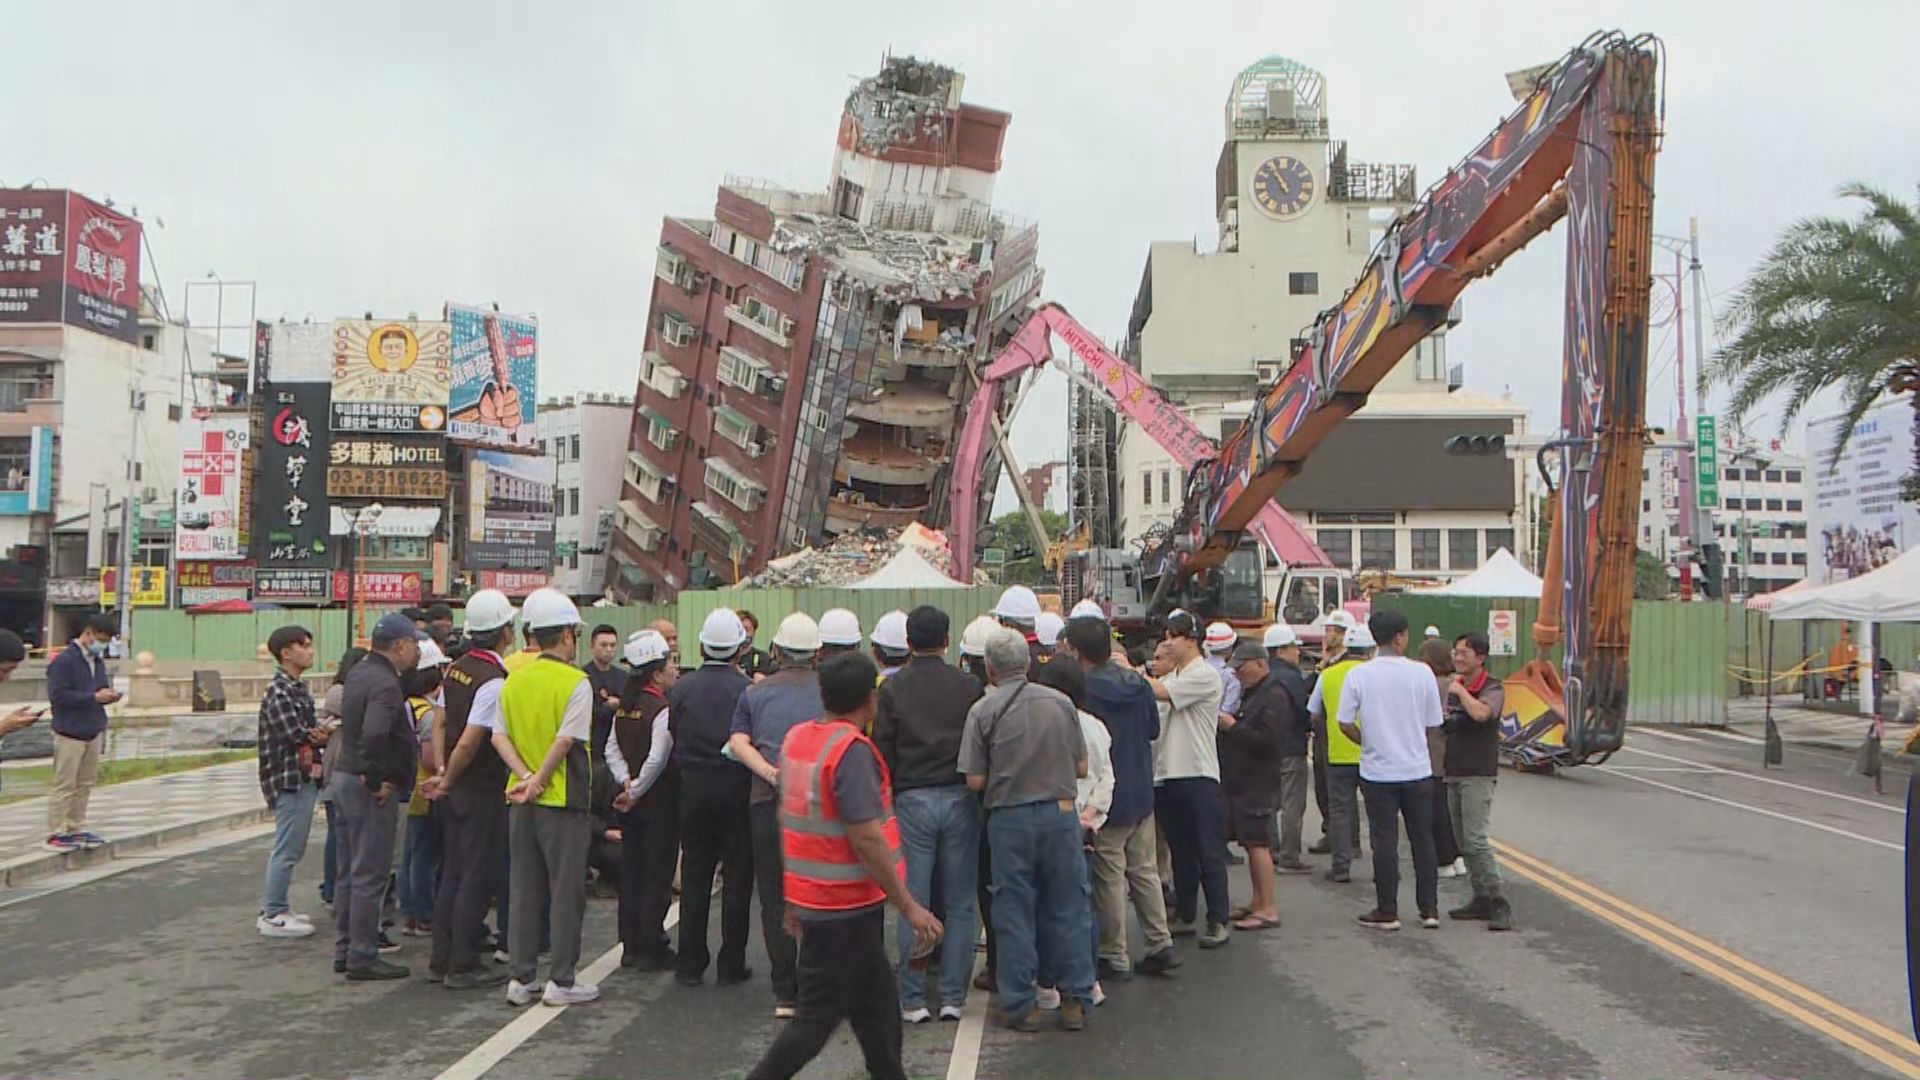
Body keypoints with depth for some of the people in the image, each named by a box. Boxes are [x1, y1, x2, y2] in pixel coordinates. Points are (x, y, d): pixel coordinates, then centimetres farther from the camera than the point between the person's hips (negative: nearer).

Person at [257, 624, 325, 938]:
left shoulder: (300, 688, 14)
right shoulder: (278, 692, -14)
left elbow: (313, 731, 11)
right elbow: (296, 735, -22)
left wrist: (320, 733, -11)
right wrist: (321, 735, -5)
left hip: (305, 777, 9)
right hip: (289, 779, -9)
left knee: (292, 848, 16)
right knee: (286, 849, -4)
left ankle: (276, 909, 26)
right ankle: (272, 916, 4)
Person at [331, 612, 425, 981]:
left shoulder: (360, 672, 10)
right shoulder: (385, 685, -20)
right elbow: (374, 735, -34)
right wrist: (376, 781, -22)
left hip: (342, 778, 10)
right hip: (368, 787, -10)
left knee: (349, 871, 17)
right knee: (370, 875, -2)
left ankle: (345, 950, 26)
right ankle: (362, 958, 4)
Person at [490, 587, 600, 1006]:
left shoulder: (514, 679, 7)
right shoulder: (575, 682, -12)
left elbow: (499, 736, 2)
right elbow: (566, 741, -19)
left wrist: (526, 779, -6)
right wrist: (539, 780, -10)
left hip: (520, 799, 6)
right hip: (563, 799, -6)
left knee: (523, 888, 13)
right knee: (567, 890, 3)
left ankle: (520, 978, 18)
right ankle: (562, 980, 7)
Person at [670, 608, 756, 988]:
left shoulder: (680, 689, 0)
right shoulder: (748, 689, -10)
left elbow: (671, 739, 5)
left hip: (693, 789, 3)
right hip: (737, 789, -3)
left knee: (694, 877, 10)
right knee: (737, 878, 6)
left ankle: (690, 964, 15)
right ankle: (731, 964, 9)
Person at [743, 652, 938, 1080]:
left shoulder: (796, 738, 5)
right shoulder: (851, 749, -20)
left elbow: (787, 820, 12)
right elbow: (867, 840, -24)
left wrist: (793, 899, 20)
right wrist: (910, 907, -17)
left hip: (810, 896, 9)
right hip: (846, 905, -9)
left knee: (874, 1004, 19)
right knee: (819, 1016, 2)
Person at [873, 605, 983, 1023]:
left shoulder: (892, 688, -2)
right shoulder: (969, 686, 0)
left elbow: (883, 748, -1)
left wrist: (888, 797, 8)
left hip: (912, 799, -1)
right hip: (960, 798, 1)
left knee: (913, 904, 4)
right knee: (959, 905, 8)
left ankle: (913, 1000, 7)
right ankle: (953, 997, 11)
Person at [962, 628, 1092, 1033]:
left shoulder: (983, 711, -8)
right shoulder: (1060, 702, 1)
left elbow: (975, 780, -8)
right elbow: (1081, 767, 5)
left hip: (1010, 819, -2)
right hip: (1061, 813, 2)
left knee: (1014, 911, 8)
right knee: (1067, 907, 11)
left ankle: (1020, 1004, 14)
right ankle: (1075, 1000, 17)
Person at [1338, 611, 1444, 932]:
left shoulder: (1359, 675, -8)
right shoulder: (1422, 672, -6)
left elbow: (1344, 724, -7)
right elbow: (1432, 724, 0)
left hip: (1377, 772, -1)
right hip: (1417, 770, 1)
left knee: (1385, 842, 5)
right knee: (1423, 840, 12)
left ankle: (1387, 912, 10)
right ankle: (1429, 909, 17)